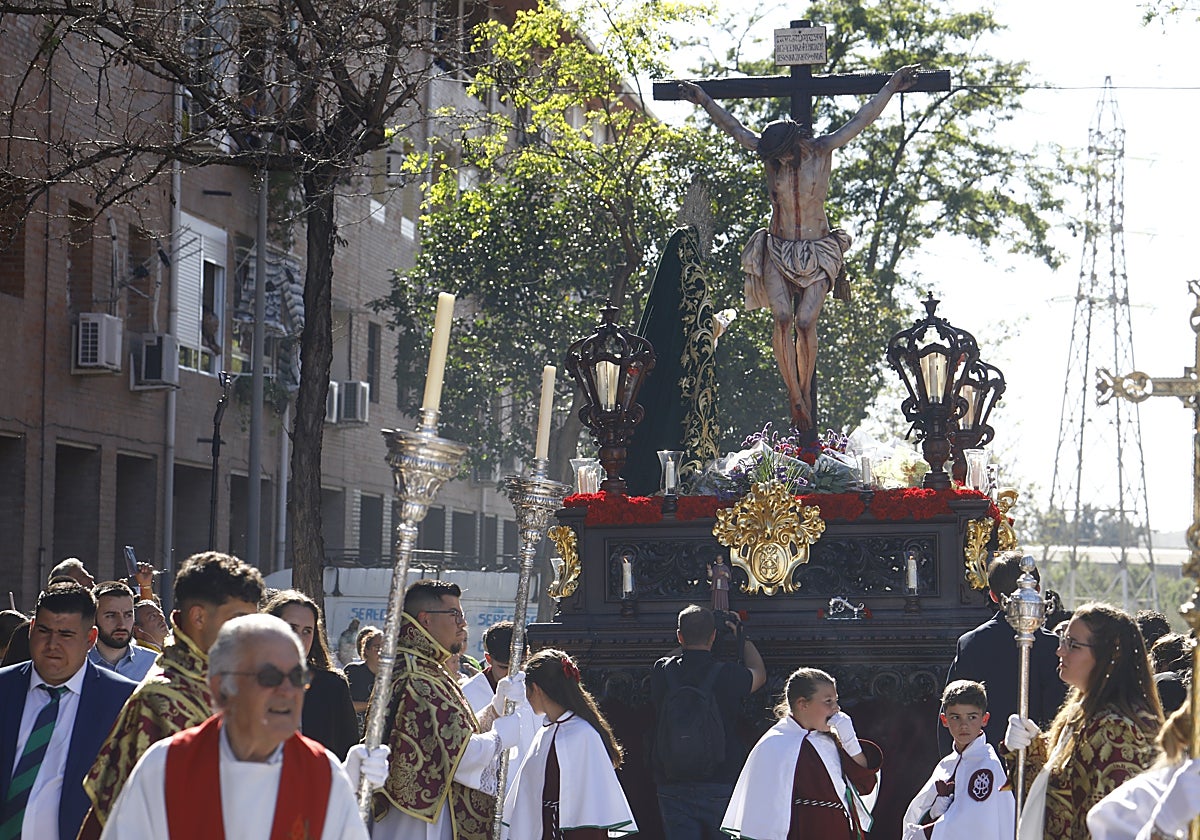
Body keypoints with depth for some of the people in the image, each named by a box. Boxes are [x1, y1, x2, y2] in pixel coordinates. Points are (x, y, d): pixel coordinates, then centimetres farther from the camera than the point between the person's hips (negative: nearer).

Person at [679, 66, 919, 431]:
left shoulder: (821, 151, -5)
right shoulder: (770, 153, 0)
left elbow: (860, 121, 0)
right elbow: (733, 127, 7)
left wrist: (891, 87, 2)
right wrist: (704, 101, 8)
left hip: (818, 251, -1)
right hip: (778, 250, 1)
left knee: (805, 322, -15)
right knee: (782, 317, -18)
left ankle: (805, 393, 0)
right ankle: (794, 396, -17)